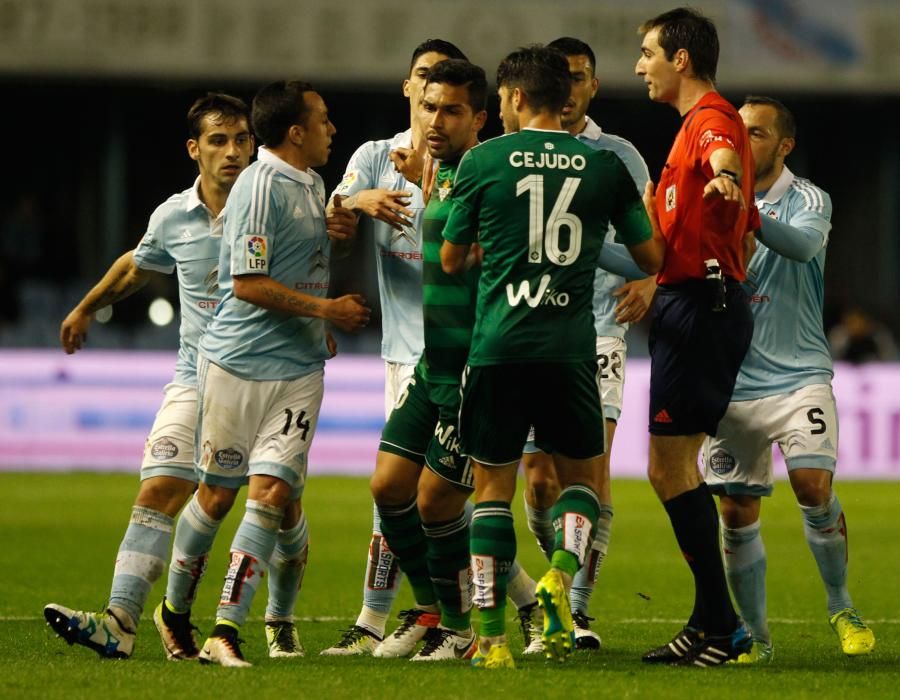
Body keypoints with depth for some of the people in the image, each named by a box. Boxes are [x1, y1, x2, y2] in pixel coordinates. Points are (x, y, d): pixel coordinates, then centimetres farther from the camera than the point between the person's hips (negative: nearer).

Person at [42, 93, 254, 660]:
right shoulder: (173, 218, 3)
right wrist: (87, 308, 37)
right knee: (158, 491, -13)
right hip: (197, 380, 2)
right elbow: (136, 267, 23)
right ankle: (120, 621, -20)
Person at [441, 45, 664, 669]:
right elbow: (651, 258, 12)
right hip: (572, 348, 1)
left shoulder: (483, 160, 2)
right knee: (580, 477, 16)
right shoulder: (605, 165, 5)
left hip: (498, 346, -1)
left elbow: (451, 259, 12)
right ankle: (562, 571, -14)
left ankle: (492, 635, 1)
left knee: (493, 484, 8)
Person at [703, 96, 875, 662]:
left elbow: (802, 244, -25)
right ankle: (755, 634, 13)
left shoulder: (807, 200, -3)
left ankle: (842, 608, 1)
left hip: (798, 376, -3)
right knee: (737, 514, 1)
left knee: (814, 486, -18)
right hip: (734, 381, 3)